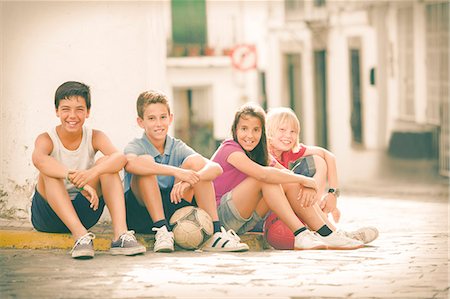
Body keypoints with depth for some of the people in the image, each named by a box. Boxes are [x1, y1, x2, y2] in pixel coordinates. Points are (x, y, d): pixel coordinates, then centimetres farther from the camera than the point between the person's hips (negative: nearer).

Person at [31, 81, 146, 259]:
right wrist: (78, 181, -53)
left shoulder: (95, 137, -5)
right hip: (48, 216, -2)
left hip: (83, 212, 2)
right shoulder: (47, 139, -13)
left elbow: (120, 157, -27)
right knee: (49, 172, -29)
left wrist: (92, 173, -49)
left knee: (105, 163, -19)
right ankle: (80, 235, -43)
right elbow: (38, 158, -39)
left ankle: (121, 234, -35)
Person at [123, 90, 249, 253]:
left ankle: (215, 233, -18)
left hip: (171, 213, 4)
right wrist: (176, 171, -42)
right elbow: (130, 164, -36)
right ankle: (162, 232, -27)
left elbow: (216, 168, -12)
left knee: (195, 161, -12)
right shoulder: (135, 146, -9)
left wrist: (190, 180, -33)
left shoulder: (177, 147, 2)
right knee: (146, 161, -25)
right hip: (140, 215, -4)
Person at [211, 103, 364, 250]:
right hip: (218, 215, -8)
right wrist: (304, 180, -26)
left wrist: (308, 186, -22)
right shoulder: (230, 149, -17)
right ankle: (300, 235, -30)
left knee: (289, 183, -7)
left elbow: (288, 174, 1)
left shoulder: (260, 153, 10)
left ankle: (326, 234, -11)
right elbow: (262, 174, -31)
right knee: (267, 178, -24)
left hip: (244, 222, 8)